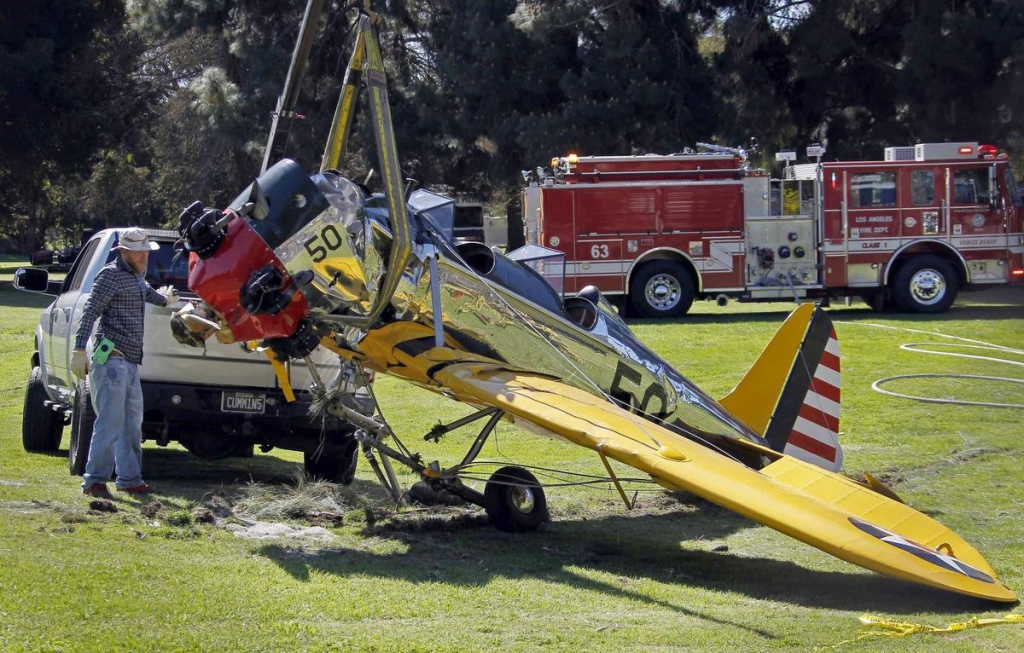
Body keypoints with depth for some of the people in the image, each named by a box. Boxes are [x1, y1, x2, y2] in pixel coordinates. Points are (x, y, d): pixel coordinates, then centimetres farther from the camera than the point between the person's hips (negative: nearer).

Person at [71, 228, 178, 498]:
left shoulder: (137, 277, 19)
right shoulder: (111, 275, -8)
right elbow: (90, 311, -16)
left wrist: (165, 299, 65)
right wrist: (79, 350, -24)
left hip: (131, 362, 9)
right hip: (112, 359, -9)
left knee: (132, 424, 12)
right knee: (110, 423, -12)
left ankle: (129, 479, 18)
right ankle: (94, 480, -10)